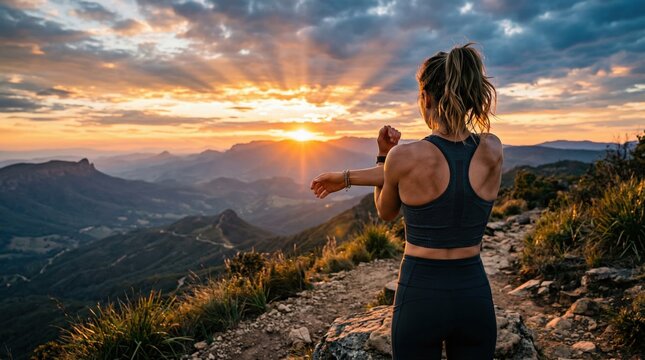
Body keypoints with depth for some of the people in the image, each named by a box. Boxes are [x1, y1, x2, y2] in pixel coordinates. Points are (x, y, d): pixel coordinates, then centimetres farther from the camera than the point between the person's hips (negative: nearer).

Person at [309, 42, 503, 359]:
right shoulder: (492, 151, -6)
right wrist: (348, 177, 3)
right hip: (474, 297, 4)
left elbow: (386, 212, 1)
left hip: (420, 296, -3)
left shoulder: (404, 157, -18)